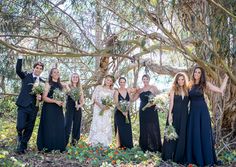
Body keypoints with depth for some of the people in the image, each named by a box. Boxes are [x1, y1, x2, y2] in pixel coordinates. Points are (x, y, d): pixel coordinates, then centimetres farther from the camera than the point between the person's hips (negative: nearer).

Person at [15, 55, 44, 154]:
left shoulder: (42, 82, 12)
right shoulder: (26, 76, 5)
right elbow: (18, 70, -13)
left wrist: (40, 97, -7)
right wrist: (20, 57, -20)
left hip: (33, 108, 3)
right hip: (23, 106, -3)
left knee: (29, 129, 6)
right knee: (20, 126, -10)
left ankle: (22, 147, 20)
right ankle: (20, 135, 25)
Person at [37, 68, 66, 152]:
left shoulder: (60, 85, 15)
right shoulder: (48, 84, -1)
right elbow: (44, 97, -10)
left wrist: (62, 102, 5)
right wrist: (55, 101, -17)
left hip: (58, 110, 6)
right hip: (49, 109, -5)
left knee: (59, 128, 1)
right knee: (49, 128, -6)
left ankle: (58, 148, 6)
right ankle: (48, 148, 1)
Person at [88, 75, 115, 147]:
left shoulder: (112, 91, 11)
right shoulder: (99, 87, 4)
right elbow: (94, 98, -2)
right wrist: (100, 105, -15)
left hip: (107, 110, 2)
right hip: (98, 109, -2)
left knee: (106, 126, 0)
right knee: (97, 125, -7)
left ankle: (104, 145, 6)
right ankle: (94, 144, -2)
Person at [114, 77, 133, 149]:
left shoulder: (128, 91, 4)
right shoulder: (117, 91, -7)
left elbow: (129, 102, 3)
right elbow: (116, 104, -11)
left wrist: (126, 111, -9)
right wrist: (122, 111, -19)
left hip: (126, 112, 4)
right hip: (119, 112, -4)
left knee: (127, 129, 3)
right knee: (120, 129, -4)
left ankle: (127, 146, 10)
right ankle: (120, 146, 2)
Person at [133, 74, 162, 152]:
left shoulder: (153, 88, 2)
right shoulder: (140, 90, 14)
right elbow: (133, 99, 11)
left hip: (152, 111, -4)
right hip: (143, 111, 4)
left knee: (152, 129, -3)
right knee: (144, 129, 6)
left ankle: (155, 148, 7)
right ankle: (145, 148, 16)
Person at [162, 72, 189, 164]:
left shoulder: (187, 90, 8)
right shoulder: (173, 89, 1)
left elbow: (188, 103, 6)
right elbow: (171, 102, -5)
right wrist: (170, 114, -12)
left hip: (184, 115, 3)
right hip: (175, 114, -3)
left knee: (182, 135, 4)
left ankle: (179, 157, 13)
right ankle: (168, 156, 11)